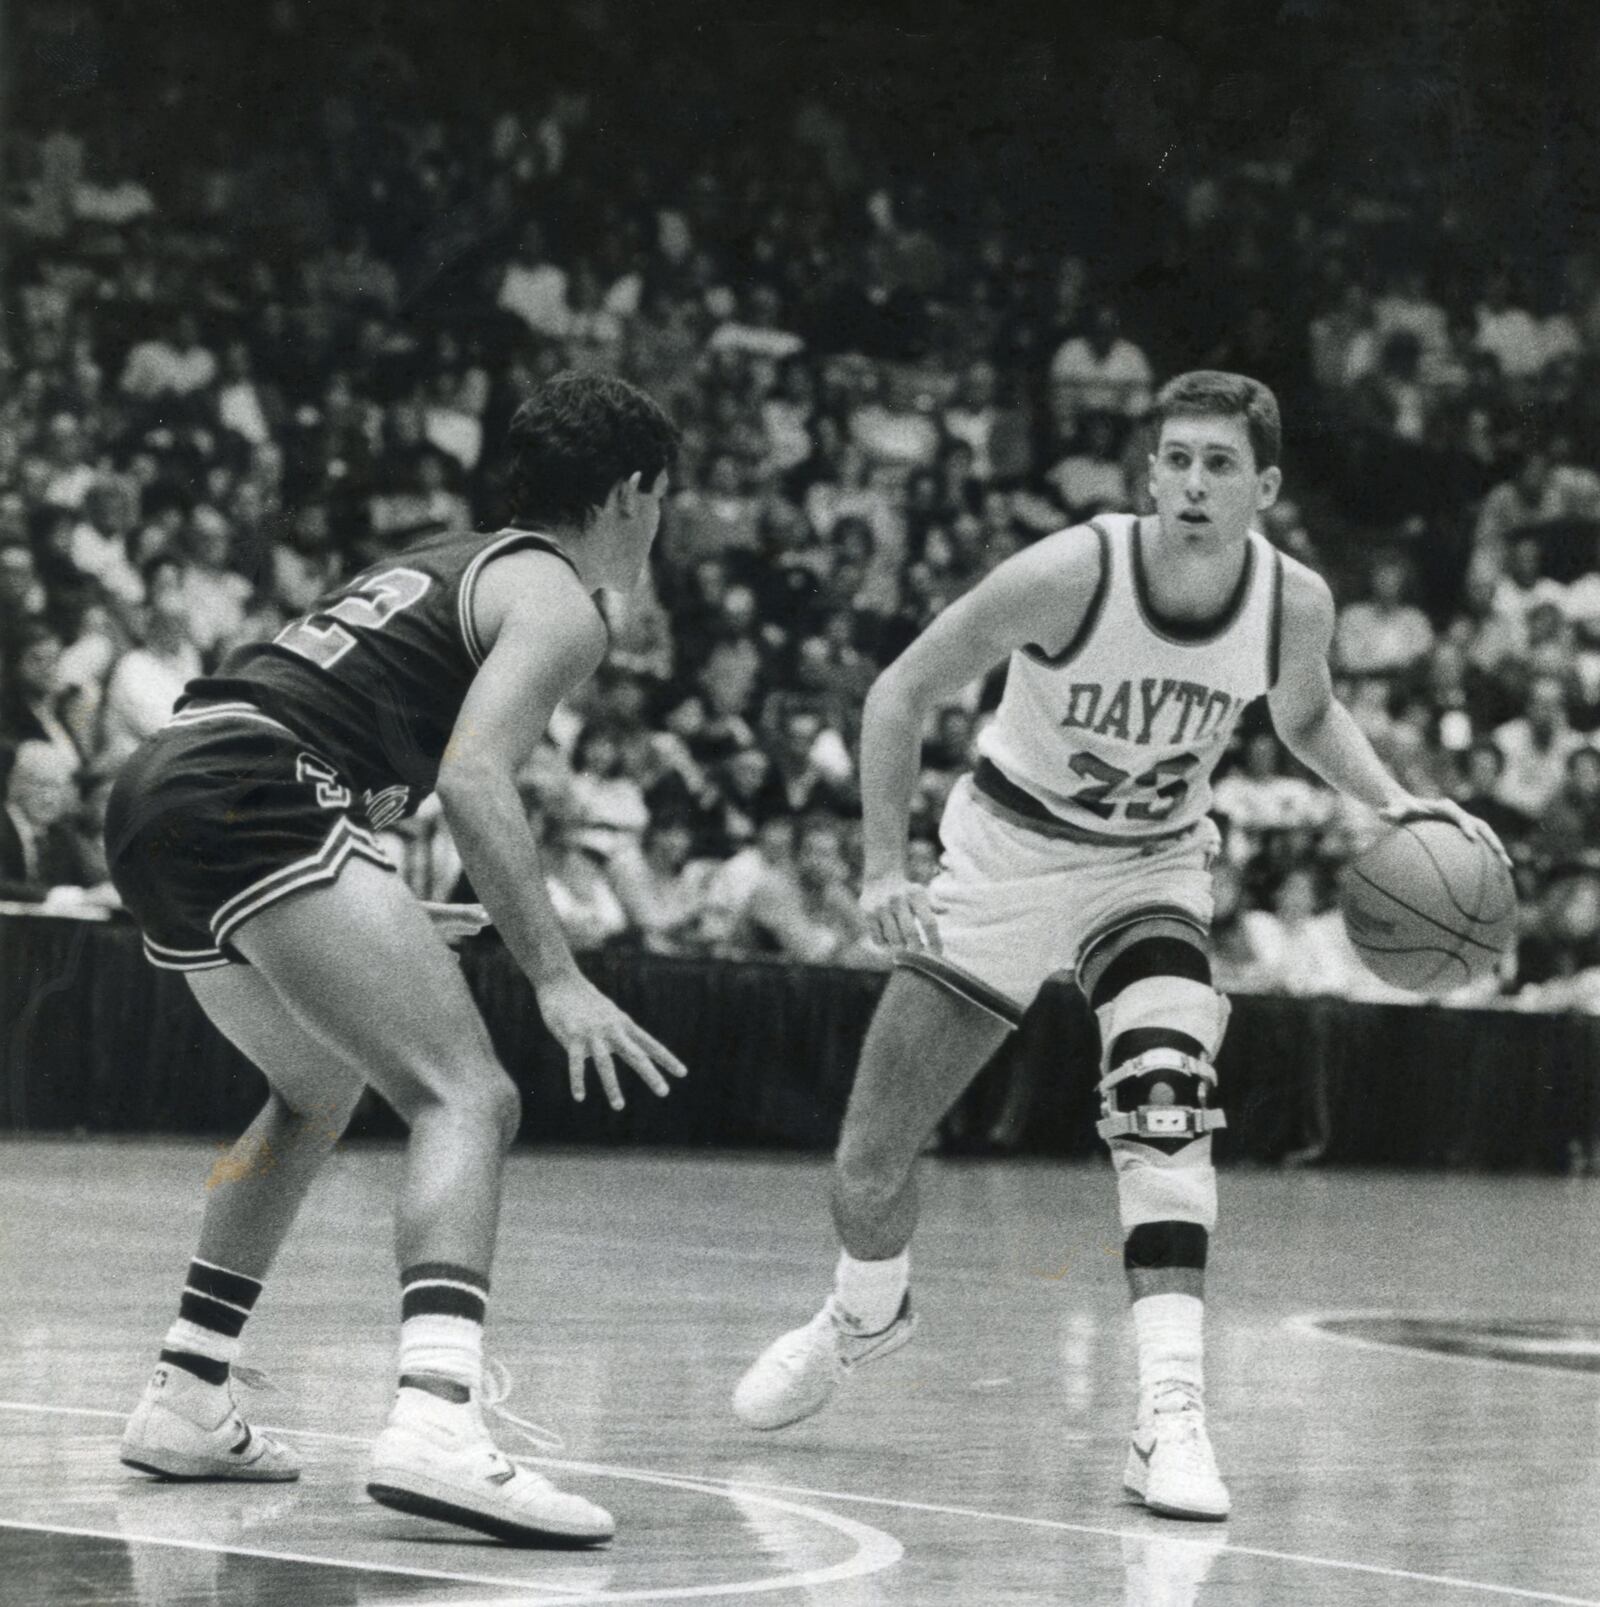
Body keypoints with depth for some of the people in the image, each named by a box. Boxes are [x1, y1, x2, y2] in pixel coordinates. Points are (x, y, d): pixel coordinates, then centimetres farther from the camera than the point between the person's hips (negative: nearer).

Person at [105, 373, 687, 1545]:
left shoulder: (445, 565, 30)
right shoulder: (558, 603, 3)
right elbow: (475, 777, -14)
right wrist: (557, 979, -18)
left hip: (153, 796, 10)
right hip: (258, 798, -9)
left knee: (321, 1089, 30)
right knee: (468, 1098, -15)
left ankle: (186, 1401, 28)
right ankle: (438, 1420, -37)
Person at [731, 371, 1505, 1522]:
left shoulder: (1296, 604, -17)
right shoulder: (1070, 575, -29)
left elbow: (1307, 717, 9)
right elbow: (904, 692, -17)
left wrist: (1392, 803, -7)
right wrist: (885, 867, -24)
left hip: (1153, 868, 1)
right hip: (1006, 855, -1)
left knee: (1167, 1107, -27)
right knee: (871, 1163, 5)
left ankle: (1172, 1417, -28)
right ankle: (865, 1318, 39)